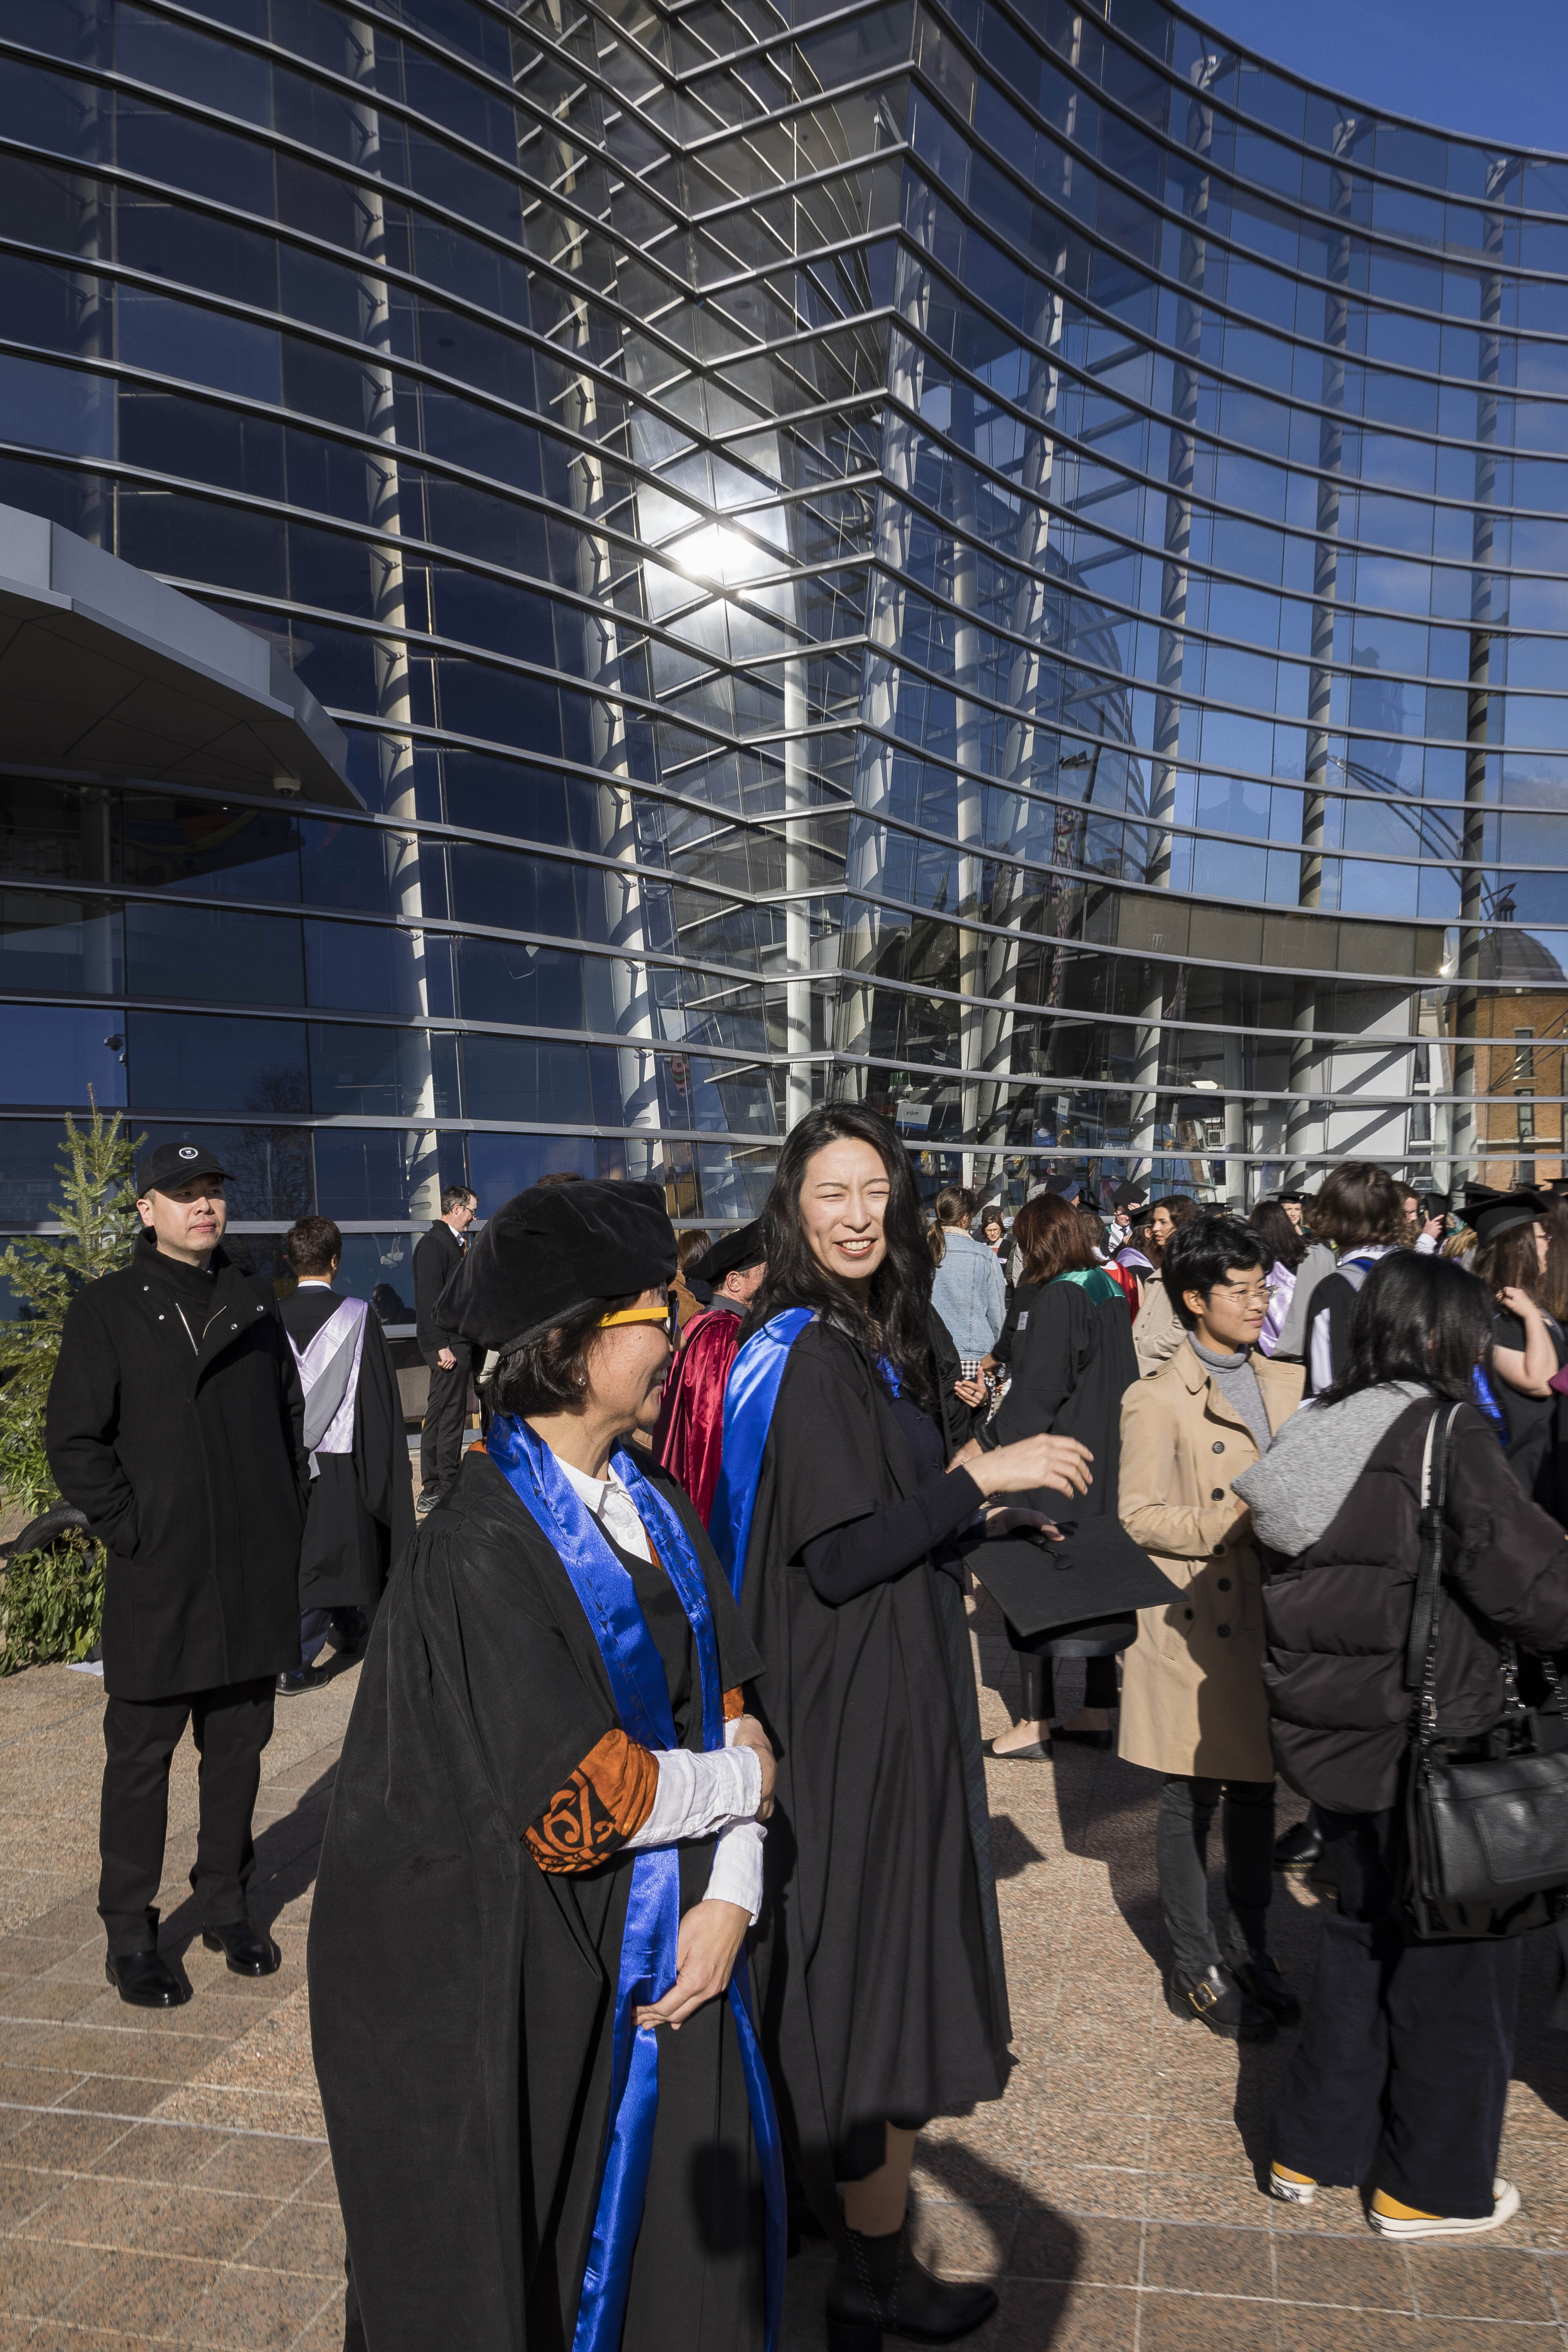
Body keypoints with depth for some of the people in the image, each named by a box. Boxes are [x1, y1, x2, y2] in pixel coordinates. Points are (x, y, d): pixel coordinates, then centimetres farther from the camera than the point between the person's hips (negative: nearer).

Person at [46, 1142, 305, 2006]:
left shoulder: (253, 1302, 10)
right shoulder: (107, 1309, -3)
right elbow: (73, 1442, -5)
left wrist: (286, 1520, 10)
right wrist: (132, 1531, -11)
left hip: (255, 1577, 4)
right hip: (157, 1581, -4)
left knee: (238, 1748, 14)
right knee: (141, 1757, 6)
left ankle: (226, 1906, 30)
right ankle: (130, 1936, 20)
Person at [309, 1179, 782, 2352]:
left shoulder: (655, 1501, 1)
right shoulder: (484, 1549, -23)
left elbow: (728, 1700, 2)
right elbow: (574, 1800, -24)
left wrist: (730, 1897, -9)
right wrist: (743, 1782, -10)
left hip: (663, 1945, 6)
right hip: (530, 1972, -6)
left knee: (698, 2237, 17)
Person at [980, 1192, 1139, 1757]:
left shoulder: (1052, 1299, -16)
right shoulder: (1111, 1291, 7)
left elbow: (1036, 1391, -19)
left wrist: (997, 1448, -14)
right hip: (1106, 1461, 8)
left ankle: (1035, 1724, 6)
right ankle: (1098, 1713, 22)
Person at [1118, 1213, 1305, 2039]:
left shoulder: (1287, 1383, 10)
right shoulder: (1156, 1400, -10)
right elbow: (1139, 1517, -13)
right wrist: (1233, 1523, -21)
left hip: (1268, 1623, 6)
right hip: (1195, 1630, -6)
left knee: (1257, 1793, 17)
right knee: (1191, 1802, 6)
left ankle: (1250, 1949, 33)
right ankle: (1197, 1967, 22)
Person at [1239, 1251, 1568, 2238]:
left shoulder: (1324, 1431, 2)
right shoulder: (1447, 1435, -19)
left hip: (1336, 1736, 7)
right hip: (1428, 1741, -7)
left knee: (1365, 1933, 23)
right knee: (1453, 1956, 13)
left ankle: (1317, 2147, 35)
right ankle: (1431, 2185, 30)